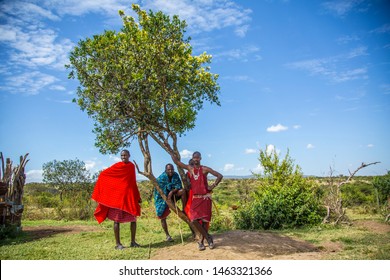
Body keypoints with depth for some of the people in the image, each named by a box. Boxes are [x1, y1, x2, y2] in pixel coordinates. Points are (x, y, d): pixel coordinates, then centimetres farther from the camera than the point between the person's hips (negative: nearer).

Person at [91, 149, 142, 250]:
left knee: (133, 219, 6)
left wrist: (138, 197, 14)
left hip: (130, 197, 5)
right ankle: (118, 244, 7)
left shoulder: (132, 166, 10)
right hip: (118, 196, -4)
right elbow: (103, 174, -1)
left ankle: (133, 241, 17)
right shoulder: (117, 166, -2)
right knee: (117, 220, -1)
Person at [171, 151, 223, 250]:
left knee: (205, 220, 2)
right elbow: (176, 161, 12)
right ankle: (208, 237, 5)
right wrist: (171, 152, 14)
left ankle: (202, 241, 15)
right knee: (194, 220, -10)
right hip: (195, 198, 3)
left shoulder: (205, 169, -3)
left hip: (205, 198, -3)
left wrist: (213, 186, -7)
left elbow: (220, 176, -5)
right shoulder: (189, 168, 7)